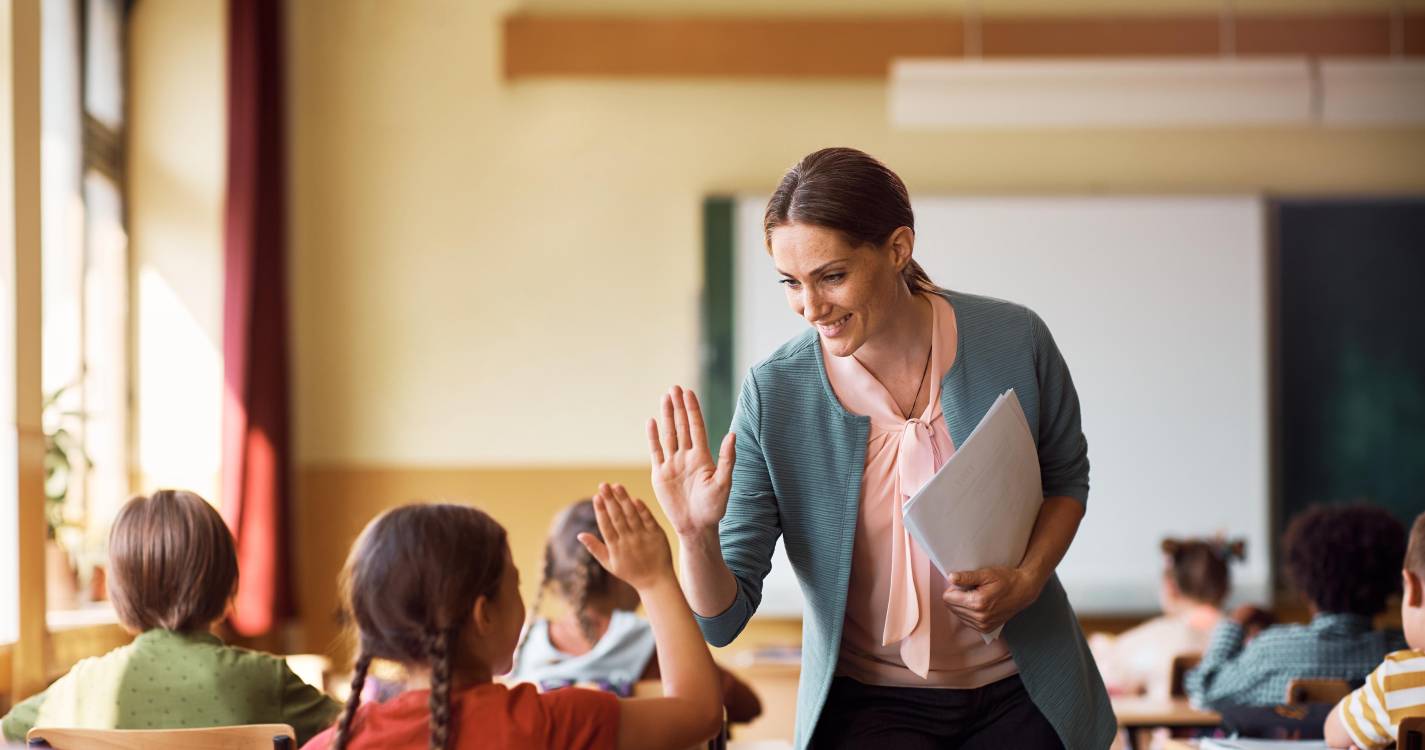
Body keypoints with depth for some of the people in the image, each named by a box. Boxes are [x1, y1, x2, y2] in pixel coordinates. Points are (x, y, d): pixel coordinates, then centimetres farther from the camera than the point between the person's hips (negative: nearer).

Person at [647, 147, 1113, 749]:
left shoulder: (1013, 343, -11)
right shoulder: (773, 397, -12)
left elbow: (1066, 478, 9)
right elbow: (721, 620, -9)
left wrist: (1026, 581, -9)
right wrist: (697, 536, -30)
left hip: (1020, 696, 1)